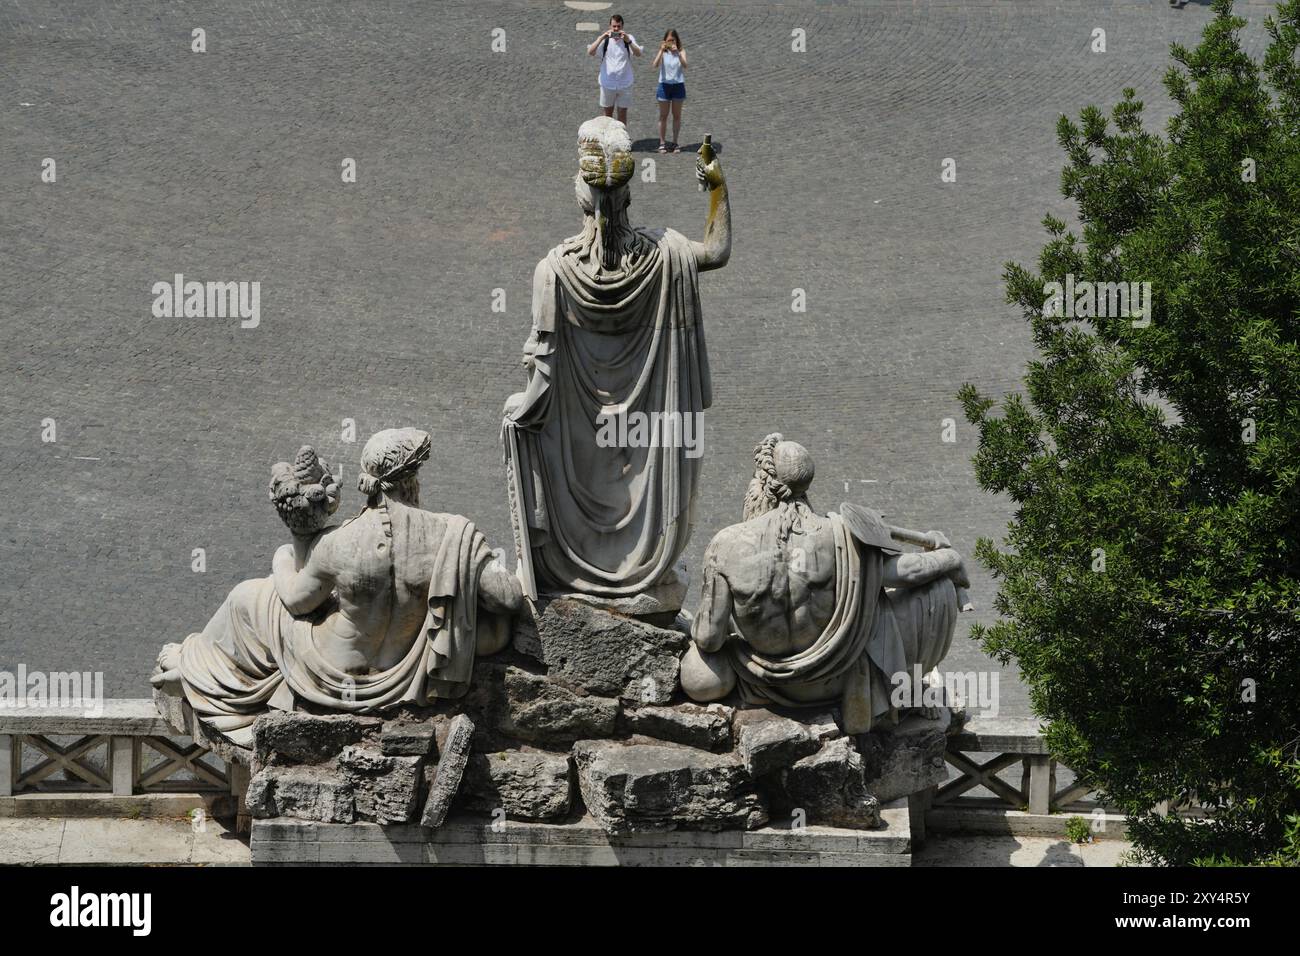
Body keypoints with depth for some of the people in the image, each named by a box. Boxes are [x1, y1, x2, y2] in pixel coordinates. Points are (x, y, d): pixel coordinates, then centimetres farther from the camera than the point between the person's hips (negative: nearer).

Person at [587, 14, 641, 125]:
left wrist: (628, 41, -32)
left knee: (622, 115, 9)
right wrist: (602, 38, -26)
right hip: (607, 83, 0)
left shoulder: (629, 38, -3)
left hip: (625, 84, 0)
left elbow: (638, 53, -18)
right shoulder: (604, 39, -3)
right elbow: (590, 52, -16)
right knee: (607, 114, 10)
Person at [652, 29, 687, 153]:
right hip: (664, 85, -1)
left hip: (678, 85, 1)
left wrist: (677, 52, -29)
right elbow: (656, 64, -18)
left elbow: (684, 65, -18)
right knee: (663, 116, 5)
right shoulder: (663, 52, -2)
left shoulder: (681, 52, -2)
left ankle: (675, 142, 17)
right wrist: (662, 50, -28)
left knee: (677, 115, 8)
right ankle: (662, 142, 12)